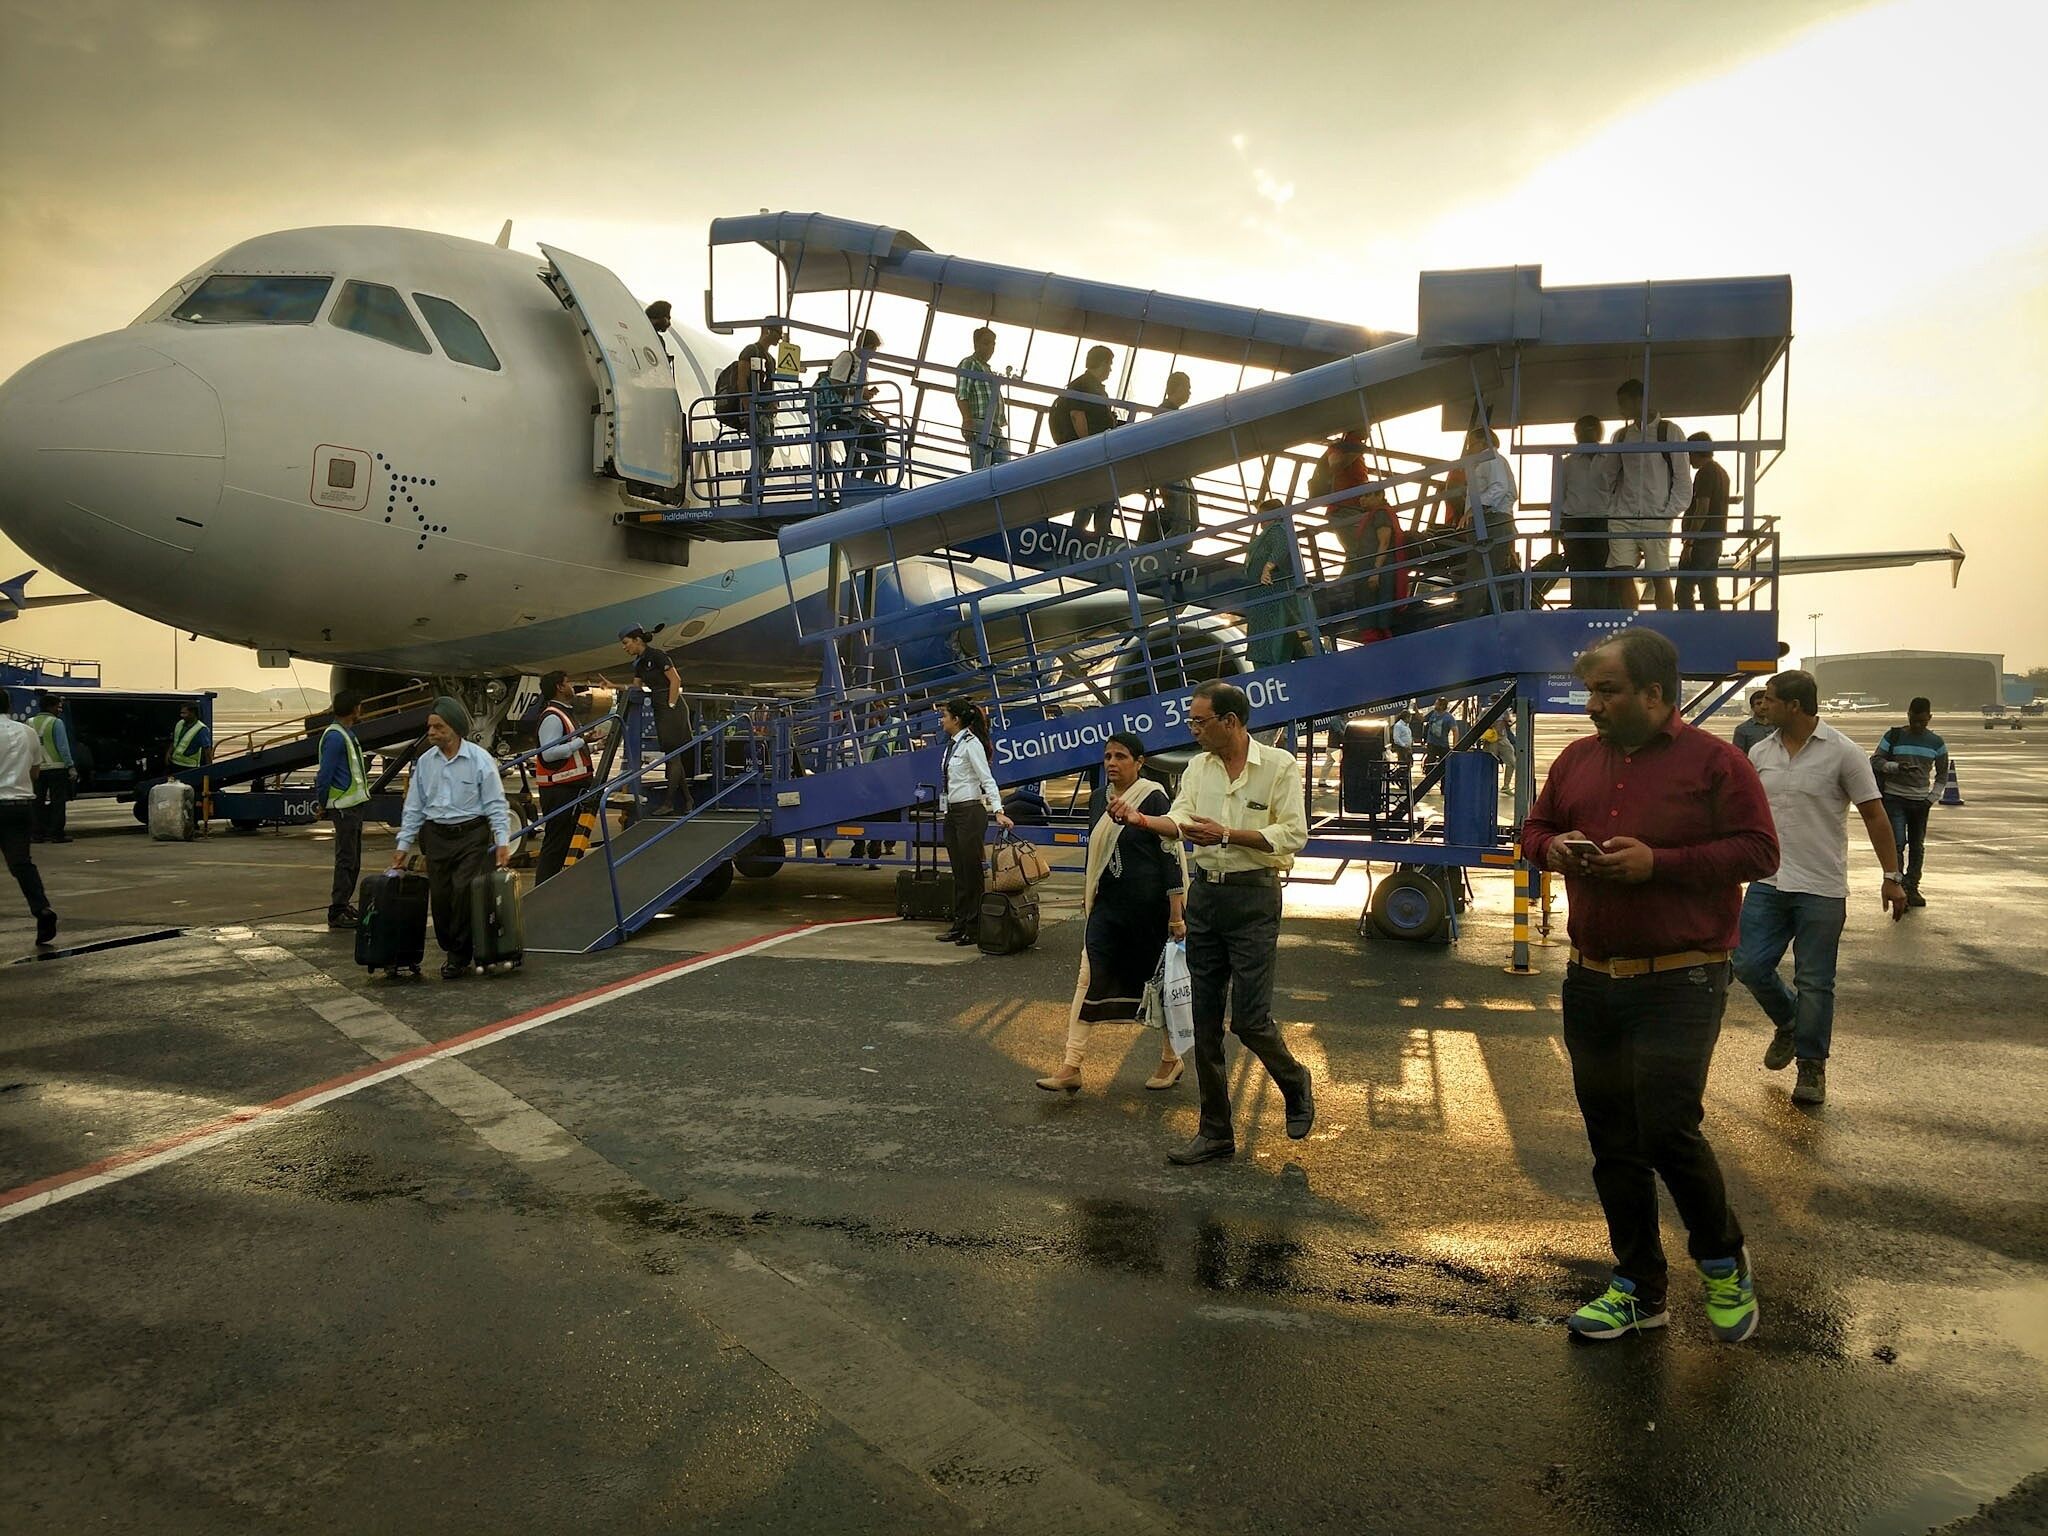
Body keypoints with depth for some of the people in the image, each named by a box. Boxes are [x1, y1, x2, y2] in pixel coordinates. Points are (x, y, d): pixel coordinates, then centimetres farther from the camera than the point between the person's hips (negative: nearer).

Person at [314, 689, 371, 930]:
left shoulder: (347, 734, 15)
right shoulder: (335, 736, -17)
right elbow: (325, 774, -18)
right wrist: (323, 805, -11)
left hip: (354, 804, 10)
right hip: (344, 806, -10)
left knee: (352, 860, 15)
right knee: (346, 860, -8)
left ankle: (344, 905, 24)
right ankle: (337, 912, -5)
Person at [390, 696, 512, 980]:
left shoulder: (480, 759, -7)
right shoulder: (425, 762, 5)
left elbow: (495, 804, -6)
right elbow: (414, 807, 12)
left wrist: (502, 842, -12)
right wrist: (403, 845, 10)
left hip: (472, 835, -4)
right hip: (437, 836, 4)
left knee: (464, 892, -12)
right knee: (440, 896, 3)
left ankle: (460, 955, 1)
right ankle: (450, 950, 20)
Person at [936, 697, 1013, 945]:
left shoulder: (971, 743, -12)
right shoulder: (952, 744, 13)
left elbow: (987, 780, -18)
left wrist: (998, 811, -27)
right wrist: (947, 811, 17)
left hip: (970, 812, -9)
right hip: (952, 812, 9)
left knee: (971, 870, -2)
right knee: (958, 871, 12)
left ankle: (975, 929, 5)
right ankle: (960, 925, 18)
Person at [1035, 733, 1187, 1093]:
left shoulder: (1153, 798, -11)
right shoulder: (1103, 800, 9)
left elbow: (1171, 854, -13)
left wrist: (1176, 913, -17)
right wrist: (1087, 897, 23)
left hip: (1148, 906, -6)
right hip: (1108, 905, 6)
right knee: (1089, 978, -3)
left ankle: (1171, 1060, 28)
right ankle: (1072, 1067, -4)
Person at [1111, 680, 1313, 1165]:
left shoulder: (1279, 766, -7)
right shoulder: (1198, 767, 10)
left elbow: (1293, 834, -12)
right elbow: (1180, 821, 0)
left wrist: (1226, 834, -18)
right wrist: (1140, 819, -19)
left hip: (1253, 895, -6)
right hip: (1204, 893, 6)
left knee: (1249, 1018, -6)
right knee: (1204, 1020, 7)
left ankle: (1295, 1084, 27)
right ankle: (1215, 1132, 17)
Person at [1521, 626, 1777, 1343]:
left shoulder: (1714, 761, -6)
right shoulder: (1578, 759, 10)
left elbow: (1759, 850, -11)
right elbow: (1534, 827, 19)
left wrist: (1658, 863, -19)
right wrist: (1552, 848, -4)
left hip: (1680, 983, -6)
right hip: (1590, 982, 6)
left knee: (1667, 1130, -10)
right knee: (1612, 1142, 11)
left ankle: (1724, 1261, 21)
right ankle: (1638, 1289, 26)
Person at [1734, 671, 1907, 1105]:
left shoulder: (1842, 753, -7)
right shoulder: (1760, 753, 6)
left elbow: (1874, 815, -4)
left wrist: (1892, 877, -6)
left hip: (1821, 889, -4)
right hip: (1767, 882, 4)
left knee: (1814, 983, 3)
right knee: (1750, 966, 1)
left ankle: (1811, 1065, 18)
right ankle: (1788, 1024, 30)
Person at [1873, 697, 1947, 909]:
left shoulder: (1936, 743, 6)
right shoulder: (1893, 736, 0)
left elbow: (1942, 775, 14)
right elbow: (1875, 761, -2)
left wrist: (1932, 798, 1)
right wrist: (1897, 767, -20)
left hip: (1920, 801, 3)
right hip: (1895, 798, -3)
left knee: (1917, 846, 7)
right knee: (1898, 843, -12)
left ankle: (1912, 889, 16)